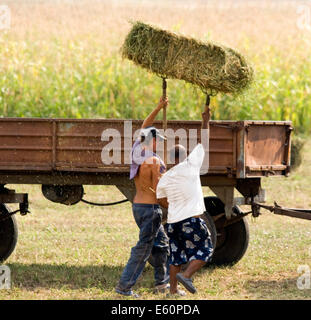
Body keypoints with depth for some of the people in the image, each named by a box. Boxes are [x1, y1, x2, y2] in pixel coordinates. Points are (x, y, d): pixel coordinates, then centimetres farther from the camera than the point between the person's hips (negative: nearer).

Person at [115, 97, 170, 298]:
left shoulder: (137, 153, 5)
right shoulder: (154, 161, -19)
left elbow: (144, 128, 19)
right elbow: (157, 189, -20)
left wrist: (158, 108, 20)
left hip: (138, 205, 9)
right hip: (150, 207, -9)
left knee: (161, 243, 21)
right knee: (144, 248, -4)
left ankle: (162, 282, 26)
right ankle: (125, 286, -6)